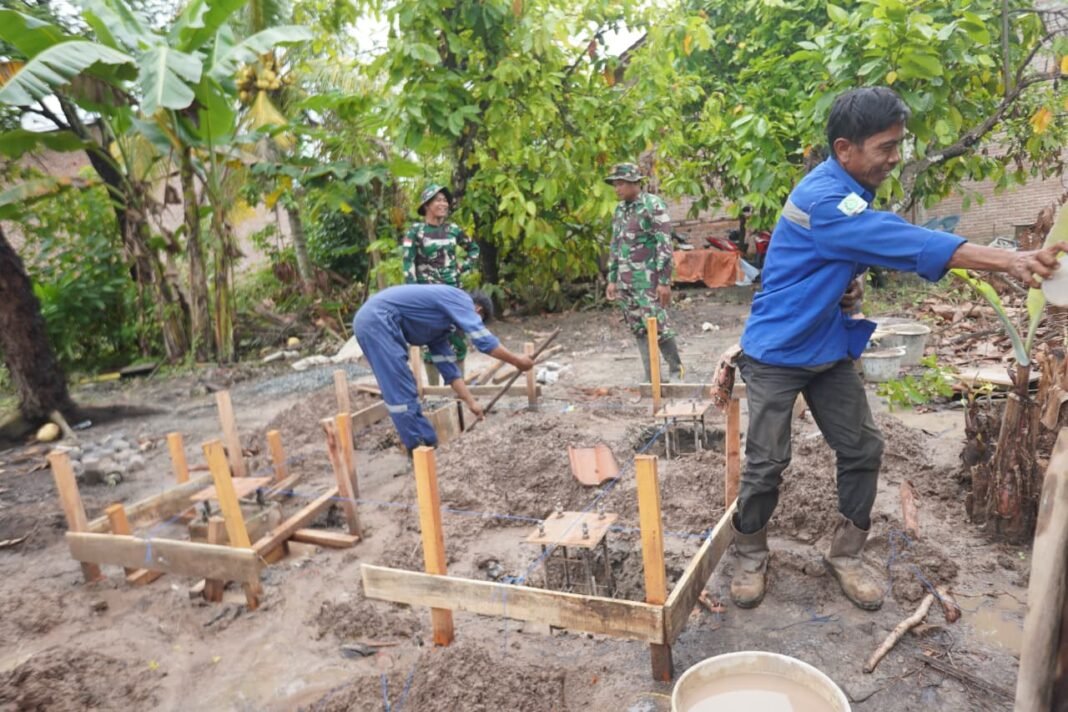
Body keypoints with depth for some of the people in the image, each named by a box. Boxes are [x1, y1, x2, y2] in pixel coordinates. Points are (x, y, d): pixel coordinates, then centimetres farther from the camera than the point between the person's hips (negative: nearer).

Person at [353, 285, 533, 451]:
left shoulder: (440, 323, 25)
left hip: (373, 321, 10)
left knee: (404, 389, 14)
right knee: (401, 392, -6)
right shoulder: (459, 299, -1)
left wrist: (471, 402, 23)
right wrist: (516, 360, -1)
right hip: (377, 319, -10)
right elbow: (482, 339, -11)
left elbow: (449, 368, 25)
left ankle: (427, 443, 21)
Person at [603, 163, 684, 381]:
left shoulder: (653, 205, -9)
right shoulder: (619, 210, 12)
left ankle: (676, 369, 13)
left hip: (649, 279, -7)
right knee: (638, 329, 8)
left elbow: (665, 245, -14)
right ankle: (651, 375, 17)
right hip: (625, 280, 7)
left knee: (657, 326, -7)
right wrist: (612, 279, 15)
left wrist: (664, 281, -18)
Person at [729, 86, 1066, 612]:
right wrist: (1009, 261, -37)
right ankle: (751, 557, 20)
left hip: (829, 349, 9)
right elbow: (906, 243, -34)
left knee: (862, 449, 7)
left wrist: (851, 289, -2)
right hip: (777, 353, -9)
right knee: (767, 462, -2)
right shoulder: (823, 199, -24)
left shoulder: (852, 192, 6)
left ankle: (845, 555, 24)